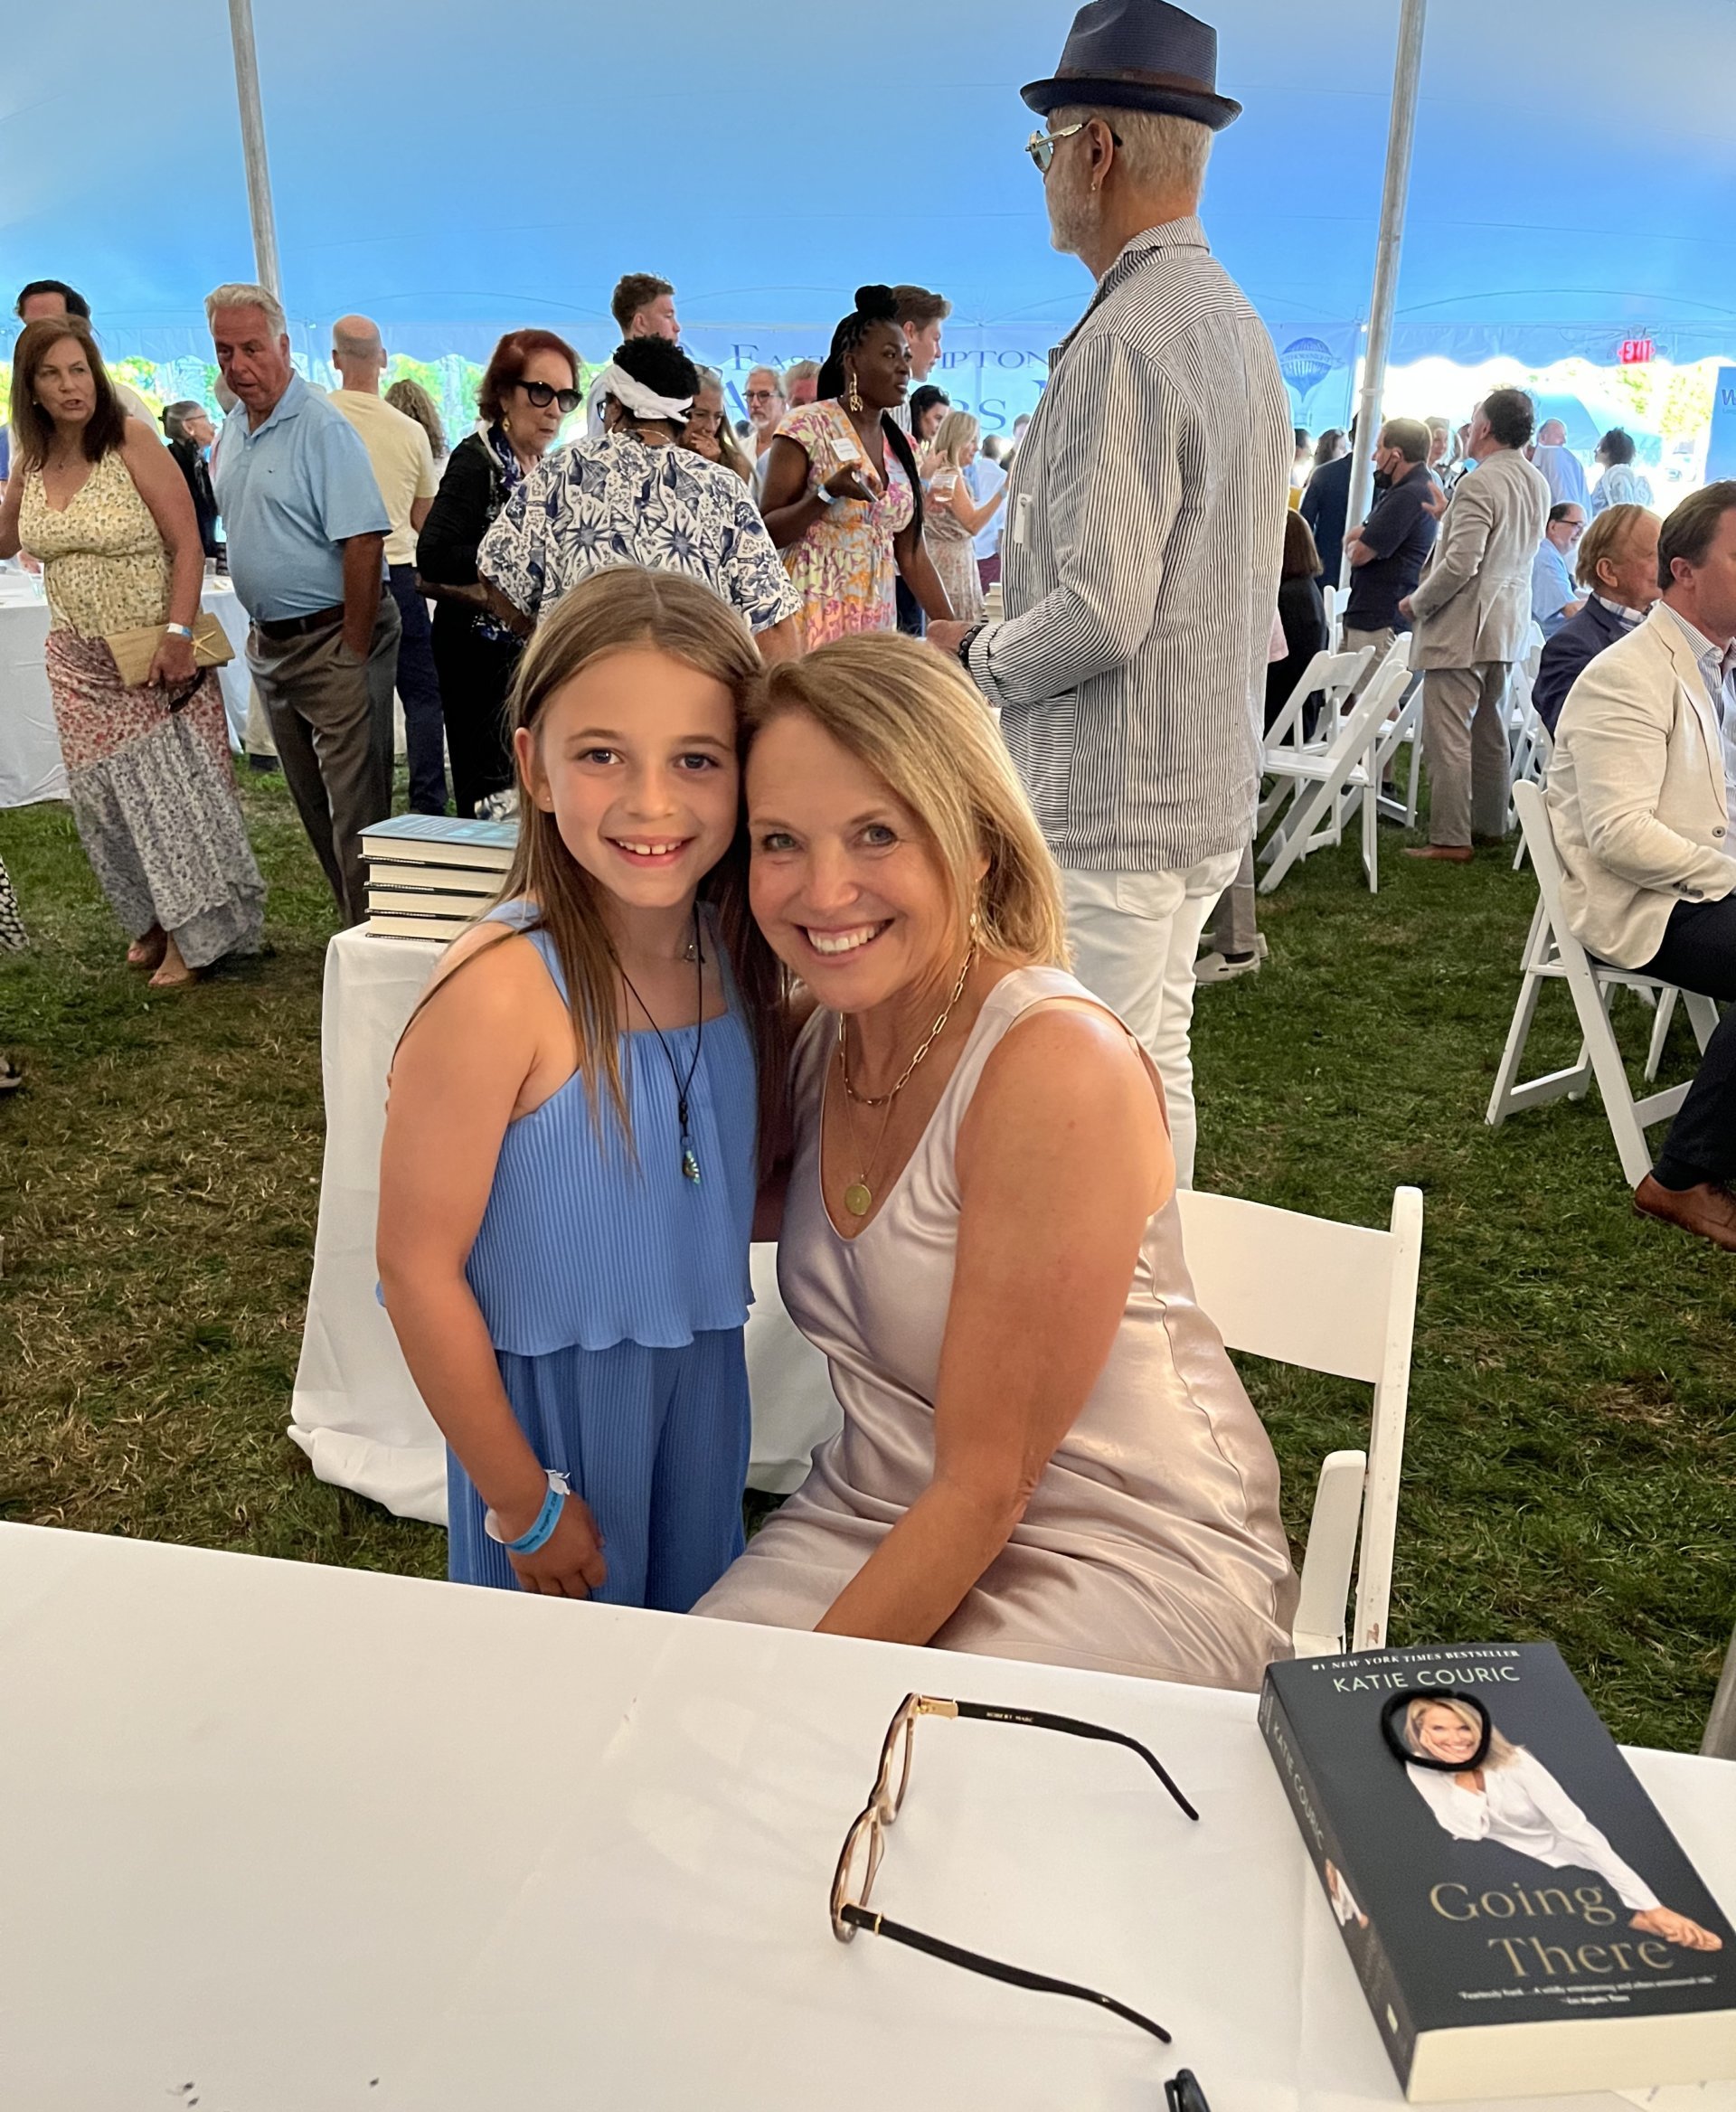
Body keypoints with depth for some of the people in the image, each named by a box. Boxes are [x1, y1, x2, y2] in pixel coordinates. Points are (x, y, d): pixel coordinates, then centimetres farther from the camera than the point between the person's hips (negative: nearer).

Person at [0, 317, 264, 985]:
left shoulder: (132, 440, -10)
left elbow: (187, 545, -14)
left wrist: (178, 635, -22)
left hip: (157, 652, -5)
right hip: (80, 662, 5)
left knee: (172, 787, -1)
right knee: (105, 797, 9)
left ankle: (191, 935, 11)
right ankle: (151, 921, 25)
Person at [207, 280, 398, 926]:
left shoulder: (323, 428, -14)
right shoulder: (232, 430, 12)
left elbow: (364, 543, -21)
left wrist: (354, 653, -22)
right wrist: (260, 630, 15)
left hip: (334, 638, -9)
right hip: (270, 643, 9)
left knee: (354, 805, -6)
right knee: (313, 803, 15)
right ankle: (355, 924, 26)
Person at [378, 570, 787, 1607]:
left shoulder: (742, 955, -7)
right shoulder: (505, 988, -25)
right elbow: (418, 1266, -18)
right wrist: (525, 1505, -11)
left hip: (706, 1381, 5)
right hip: (548, 1404, -5)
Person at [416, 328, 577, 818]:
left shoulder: (547, 465, 10)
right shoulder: (478, 458, -12)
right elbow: (433, 558, -23)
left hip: (534, 647, 8)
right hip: (484, 653, -7)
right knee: (491, 796, -5)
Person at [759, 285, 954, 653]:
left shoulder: (900, 446, 14)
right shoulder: (807, 427, -5)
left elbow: (912, 555, 15)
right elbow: (765, 532, -6)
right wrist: (827, 494, -21)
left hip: (877, 625, 5)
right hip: (813, 621, -5)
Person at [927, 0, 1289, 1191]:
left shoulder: (1125, 340, -16)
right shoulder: (1237, 323, 16)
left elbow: (1101, 611, -23)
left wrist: (977, 653, -6)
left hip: (1108, 802, -10)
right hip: (1210, 789, 10)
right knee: (1156, 1067, 19)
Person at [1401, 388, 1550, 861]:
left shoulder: (1478, 485, -18)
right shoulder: (1537, 484, 10)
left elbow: (1460, 564, -24)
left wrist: (1417, 603, -10)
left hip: (1462, 626, -9)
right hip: (1509, 624, 9)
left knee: (1448, 735, -6)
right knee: (1491, 731, 18)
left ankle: (1450, 840, -5)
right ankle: (1491, 825, 27)